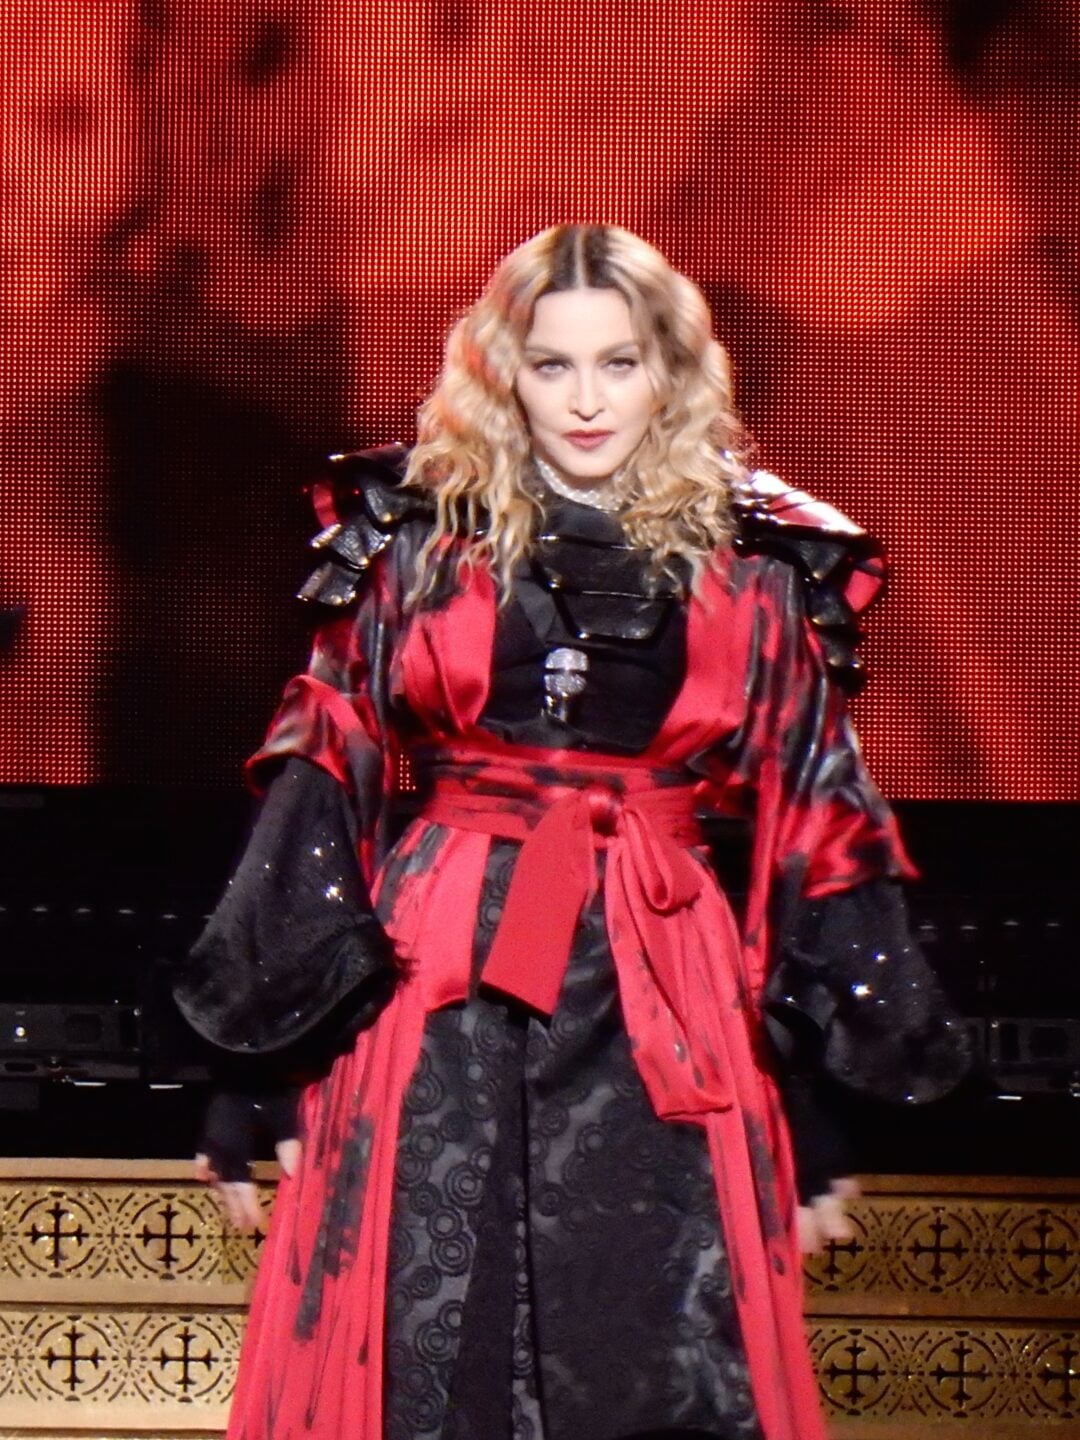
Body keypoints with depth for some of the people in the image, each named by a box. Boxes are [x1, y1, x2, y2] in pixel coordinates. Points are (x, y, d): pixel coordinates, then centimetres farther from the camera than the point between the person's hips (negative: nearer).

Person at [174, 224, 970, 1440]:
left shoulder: (757, 578, 6)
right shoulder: (418, 547, 4)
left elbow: (817, 840, 8)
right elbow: (318, 793, 5)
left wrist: (819, 1113, 7)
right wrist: (257, 1069, 1)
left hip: (664, 1000, 0)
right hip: (438, 991, 0)